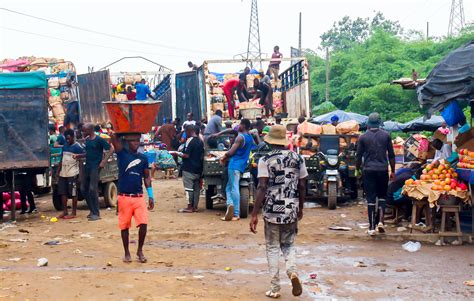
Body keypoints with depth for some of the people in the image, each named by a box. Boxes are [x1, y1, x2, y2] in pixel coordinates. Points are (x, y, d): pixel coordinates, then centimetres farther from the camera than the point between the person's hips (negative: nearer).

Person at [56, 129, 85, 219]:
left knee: (73, 193, -3)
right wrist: (58, 170, 17)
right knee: (62, 192, 8)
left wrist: (77, 155, -33)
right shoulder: (65, 146, 16)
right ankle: (65, 211, 16)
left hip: (72, 173, -7)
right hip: (63, 173, 7)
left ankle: (73, 213, 2)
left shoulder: (77, 146, -5)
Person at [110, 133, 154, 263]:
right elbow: (114, 137, -13)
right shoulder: (122, 153, 0)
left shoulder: (143, 158, 8)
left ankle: (140, 251, 10)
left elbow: (147, 177, 13)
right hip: (124, 197, -2)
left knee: (143, 224, -8)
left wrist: (151, 196, 7)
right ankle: (127, 253, 21)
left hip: (139, 197, 2)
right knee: (124, 226, 6)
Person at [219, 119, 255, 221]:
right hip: (241, 165, 8)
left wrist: (224, 158, 5)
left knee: (234, 189, -8)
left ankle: (236, 214, -13)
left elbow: (231, 152, -15)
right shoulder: (250, 138, 15)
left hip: (235, 165, -8)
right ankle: (231, 205, -3)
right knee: (229, 187, 12)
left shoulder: (240, 137, -12)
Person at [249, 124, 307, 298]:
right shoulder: (297, 159, 3)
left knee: (272, 248, 9)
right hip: (292, 210, 3)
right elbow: (302, 186, 7)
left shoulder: (266, 160, -9)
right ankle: (292, 271, -9)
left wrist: (254, 214, -13)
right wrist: (300, 208, 20)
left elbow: (262, 188, -15)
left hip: (272, 211, -3)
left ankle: (275, 288, 11)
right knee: (289, 245, 19)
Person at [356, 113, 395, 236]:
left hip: (369, 170, -1)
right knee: (382, 196, 17)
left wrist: (357, 170, 15)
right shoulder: (386, 135, 1)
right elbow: (391, 155, 3)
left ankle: (372, 227, 1)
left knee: (371, 198, 2)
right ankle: (380, 220, 1)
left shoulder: (363, 137, -1)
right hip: (383, 170, 1)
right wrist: (393, 171, 12)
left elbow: (359, 156, 1)